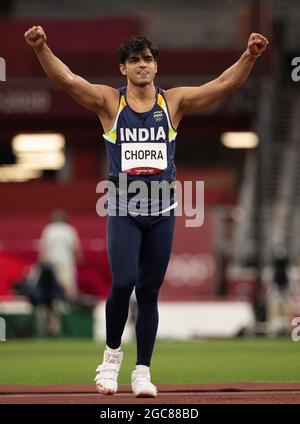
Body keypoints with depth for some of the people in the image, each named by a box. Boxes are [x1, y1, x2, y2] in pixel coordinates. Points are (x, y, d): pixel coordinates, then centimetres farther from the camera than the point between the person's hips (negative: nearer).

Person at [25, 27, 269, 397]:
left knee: (149, 291, 4)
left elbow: (225, 84, -3)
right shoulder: (109, 102, 2)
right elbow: (67, 79, -11)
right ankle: (112, 353, 9)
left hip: (162, 209, 2)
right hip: (122, 208, -2)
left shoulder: (173, 102, 6)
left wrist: (249, 56, -19)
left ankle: (142, 371, 11)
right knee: (123, 282, -15)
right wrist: (41, 48, -28)